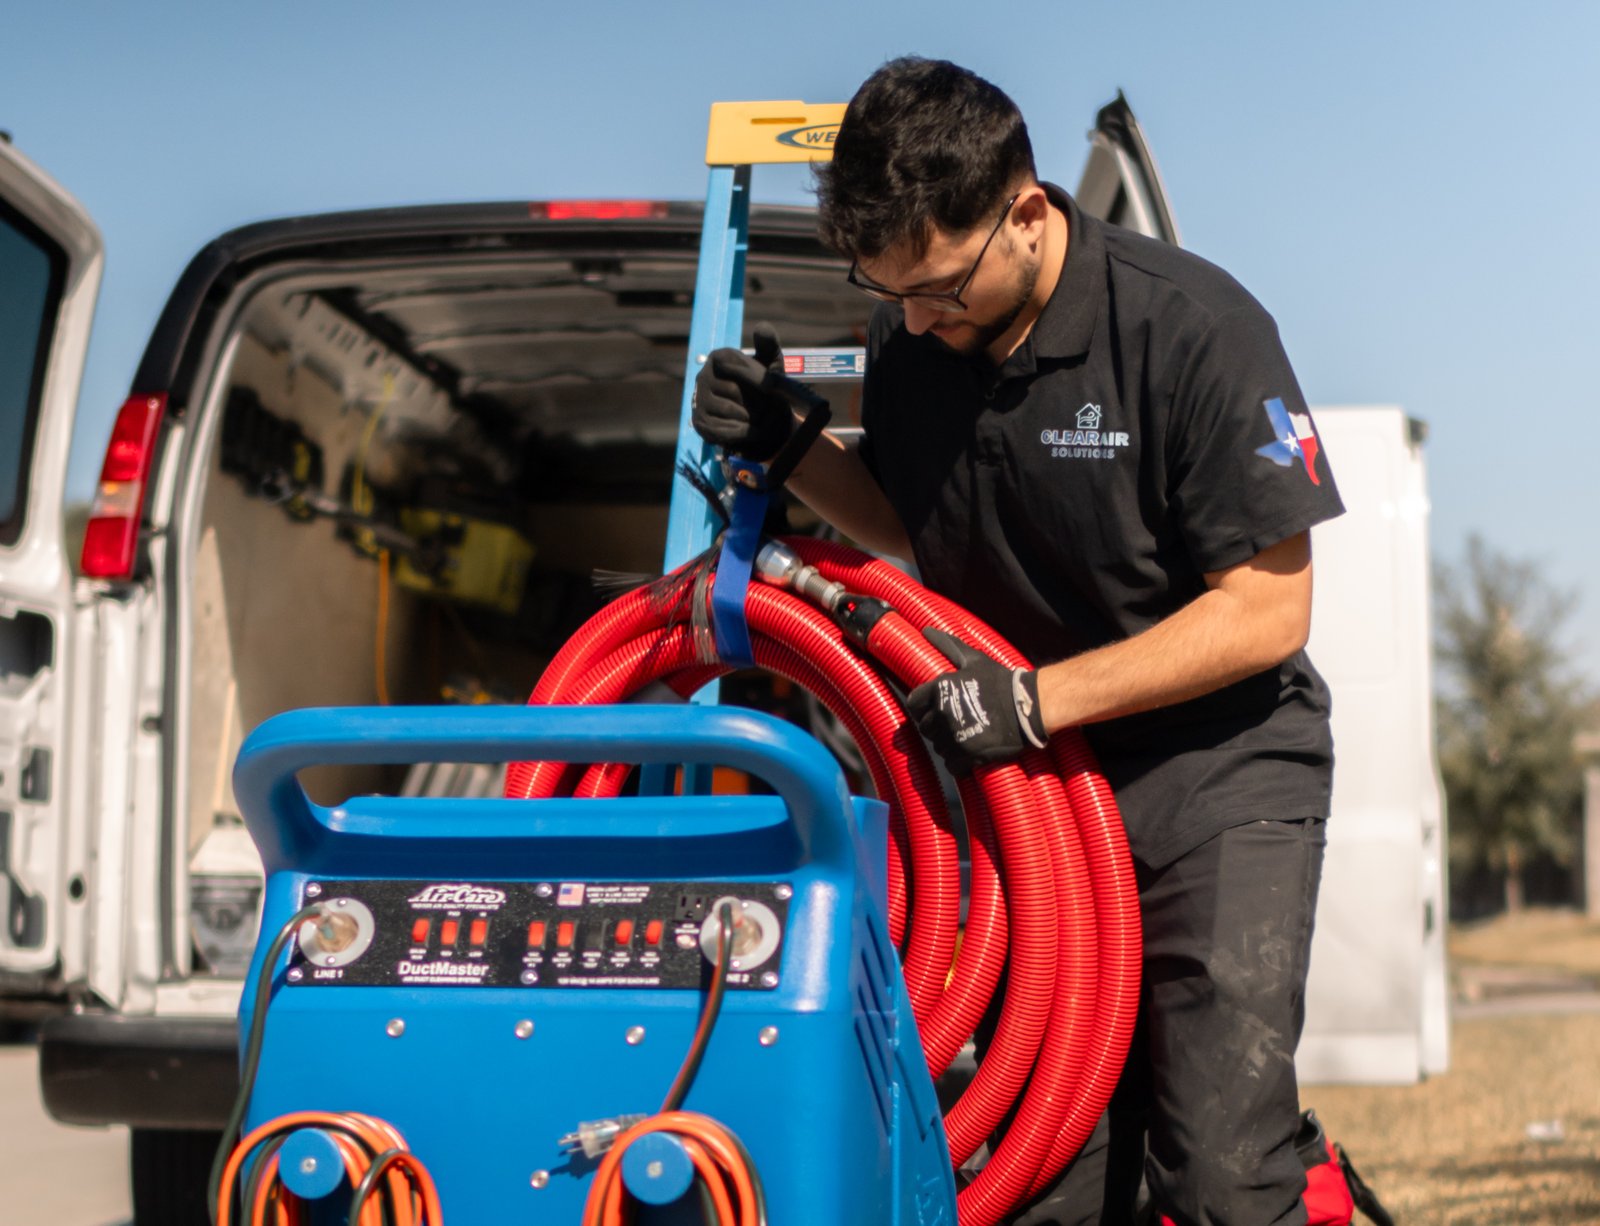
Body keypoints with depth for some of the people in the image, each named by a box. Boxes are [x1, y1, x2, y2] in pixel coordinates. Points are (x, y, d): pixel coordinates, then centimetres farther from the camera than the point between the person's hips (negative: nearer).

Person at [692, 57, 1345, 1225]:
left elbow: (1266, 609, -17)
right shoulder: (910, 337, -1)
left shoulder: (1197, 328, -19)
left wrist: (1036, 699, -22)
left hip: (1219, 768, -5)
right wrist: (787, 445, -2)